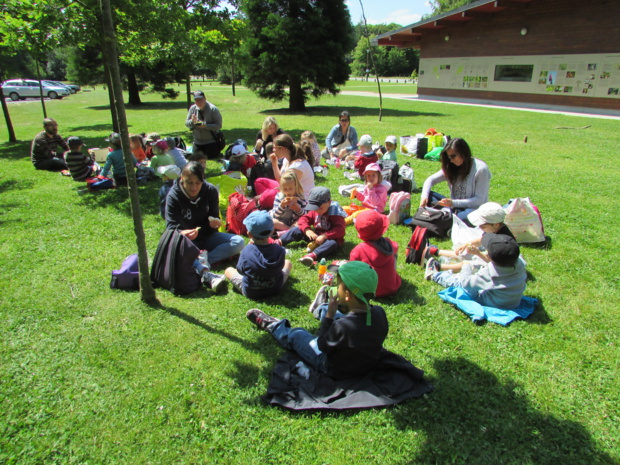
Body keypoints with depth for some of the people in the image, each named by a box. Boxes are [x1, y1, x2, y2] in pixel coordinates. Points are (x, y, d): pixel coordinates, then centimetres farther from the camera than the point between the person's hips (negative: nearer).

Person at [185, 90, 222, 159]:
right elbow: (186, 123, 4)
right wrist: (192, 121, -20)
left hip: (211, 141, -5)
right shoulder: (192, 108, 0)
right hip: (197, 141, 5)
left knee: (210, 157, -8)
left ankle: (217, 150, 24)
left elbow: (218, 125, -18)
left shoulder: (213, 109, -14)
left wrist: (206, 126, -30)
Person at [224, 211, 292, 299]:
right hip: (275, 289, 1)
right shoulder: (279, 250, -21)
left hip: (250, 293, -1)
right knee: (288, 262, 24)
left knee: (228, 270, 21)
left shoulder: (246, 251, -24)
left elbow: (240, 271, -7)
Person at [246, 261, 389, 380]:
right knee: (327, 311, 21)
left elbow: (322, 346, -20)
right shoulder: (380, 313, -22)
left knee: (295, 335, 14)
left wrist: (329, 314, -20)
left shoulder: (343, 326, -39)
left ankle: (270, 325, 45)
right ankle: (320, 308, 58)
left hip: (338, 371, -6)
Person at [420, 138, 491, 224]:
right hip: (455, 208, 6)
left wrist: (453, 203, -27)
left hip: (473, 209, -6)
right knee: (429, 196, -13)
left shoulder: (480, 169, -13)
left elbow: (479, 200, -16)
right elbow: (430, 180, 5)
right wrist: (424, 196, -16)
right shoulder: (451, 168, 5)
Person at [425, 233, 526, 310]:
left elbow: (466, 283, -24)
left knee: (458, 282, 9)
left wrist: (466, 266, -3)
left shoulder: (489, 272, -37)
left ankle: (434, 274, 37)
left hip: (493, 304, -7)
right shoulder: (519, 263, -22)